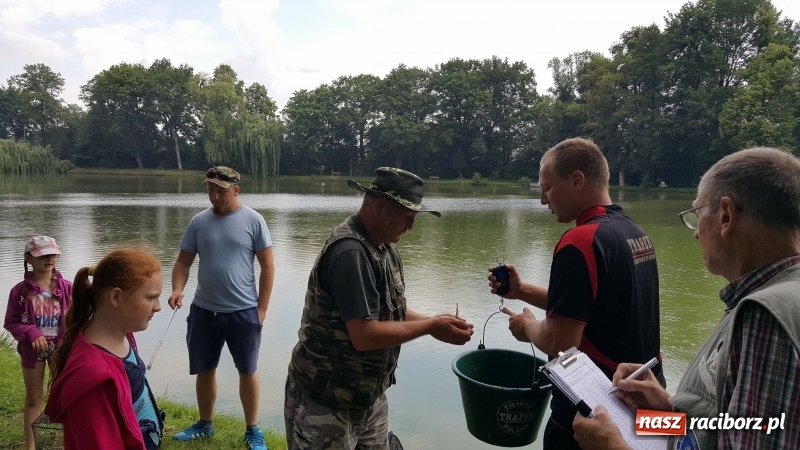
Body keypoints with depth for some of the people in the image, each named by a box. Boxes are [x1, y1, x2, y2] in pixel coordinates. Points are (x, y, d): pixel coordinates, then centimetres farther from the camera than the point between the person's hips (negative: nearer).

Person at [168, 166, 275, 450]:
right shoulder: (199, 221, 2)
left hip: (243, 311, -3)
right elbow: (183, 261, 6)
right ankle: (205, 424, 36)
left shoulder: (253, 220, -7)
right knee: (204, 370, 16)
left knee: (247, 372, 9)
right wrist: (177, 289, -14)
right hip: (203, 310, 4)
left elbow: (267, 266, -6)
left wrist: (262, 308, -8)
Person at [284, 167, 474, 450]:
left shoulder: (384, 247, 5)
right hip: (326, 403, -8)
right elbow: (364, 335, -28)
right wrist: (430, 327, -19)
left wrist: (434, 321, -5)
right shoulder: (351, 252, -26)